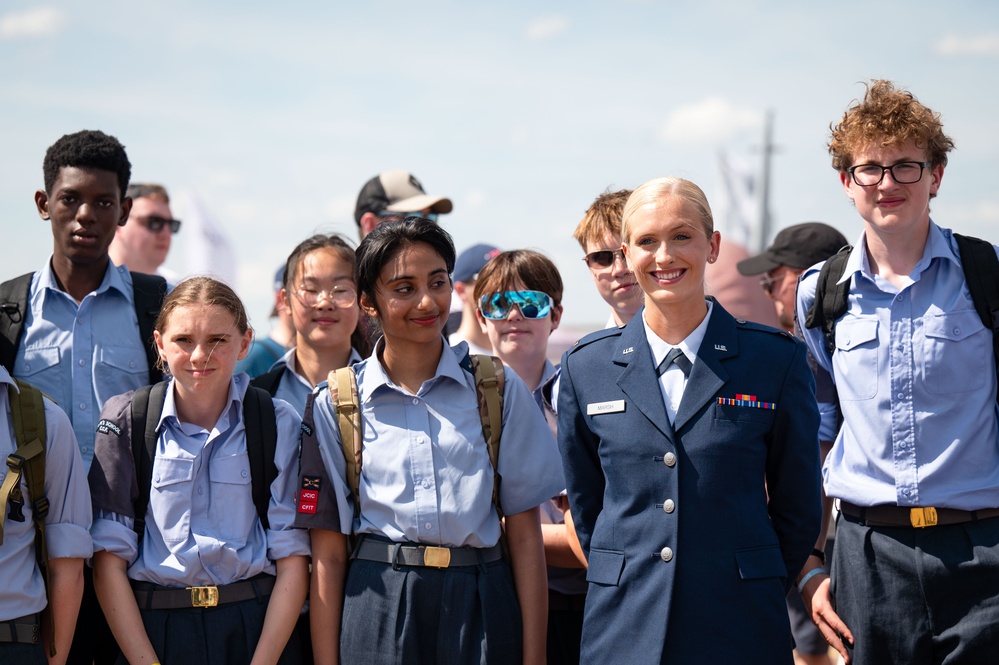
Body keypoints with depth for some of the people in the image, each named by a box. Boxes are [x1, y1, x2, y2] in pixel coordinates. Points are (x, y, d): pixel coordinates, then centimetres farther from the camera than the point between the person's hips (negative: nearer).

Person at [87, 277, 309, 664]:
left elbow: (292, 558, -3)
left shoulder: (279, 424, 0)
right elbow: (109, 559, -5)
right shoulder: (124, 420, -1)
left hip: (255, 630, 0)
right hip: (150, 629, 0)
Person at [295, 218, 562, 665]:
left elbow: (524, 534, 2)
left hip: (481, 610, 1)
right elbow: (327, 552, 3)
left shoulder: (499, 391, 3)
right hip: (378, 610, 0)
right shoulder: (334, 406, 3)